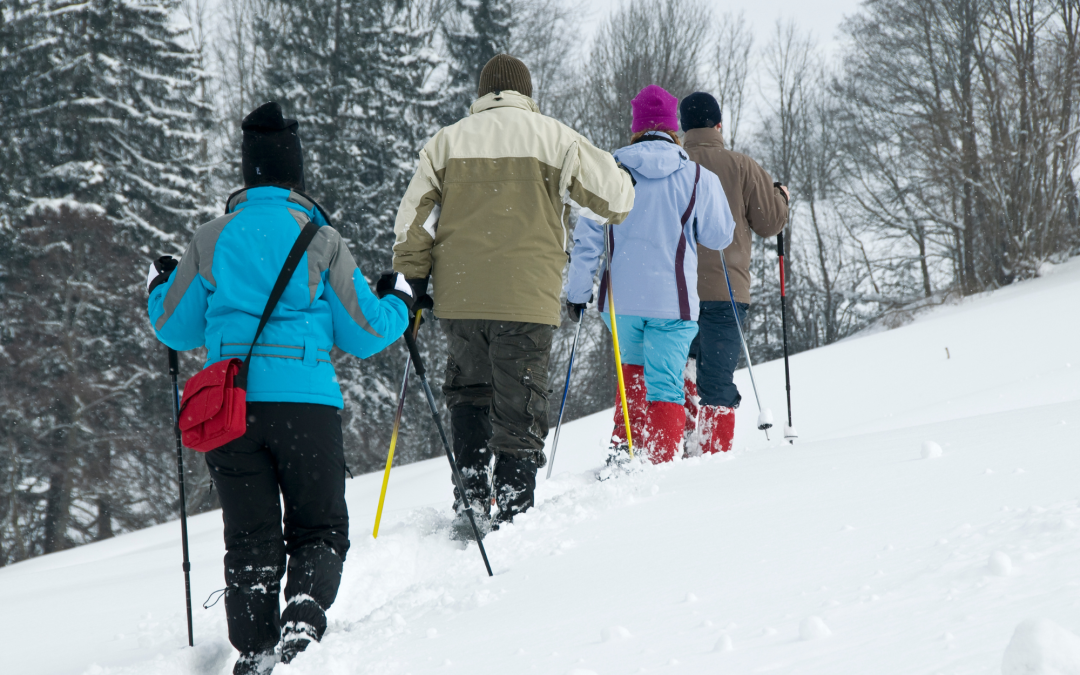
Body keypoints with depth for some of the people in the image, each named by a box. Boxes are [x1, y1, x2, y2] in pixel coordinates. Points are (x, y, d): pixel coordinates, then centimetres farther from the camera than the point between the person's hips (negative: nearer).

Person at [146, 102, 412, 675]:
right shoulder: (321, 239, 0)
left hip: (229, 405, 2)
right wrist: (398, 303, 25)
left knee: (251, 536, 10)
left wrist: (161, 287, 35)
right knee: (319, 529, 9)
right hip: (306, 403, -2)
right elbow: (363, 334, 5)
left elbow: (176, 330, 14)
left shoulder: (211, 239, 6)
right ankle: (304, 615, -17)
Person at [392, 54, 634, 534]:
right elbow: (616, 196, 6)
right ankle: (511, 516, 1)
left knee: (468, 392, 20)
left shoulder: (445, 142, 10)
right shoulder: (555, 139, 4)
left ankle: (471, 497, 7)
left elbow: (412, 220, 7)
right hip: (526, 298, -2)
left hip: (458, 297, 2)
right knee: (520, 409, 3)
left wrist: (414, 285, 13)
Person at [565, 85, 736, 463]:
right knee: (665, 387, 1)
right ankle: (658, 464, -9)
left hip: (620, 299, 2)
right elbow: (719, 236, 7)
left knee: (632, 371, 24)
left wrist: (578, 289, 8)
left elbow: (588, 236, 1)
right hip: (673, 300, -2)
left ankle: (623, 451, 17)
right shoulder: (697, 177, -3)